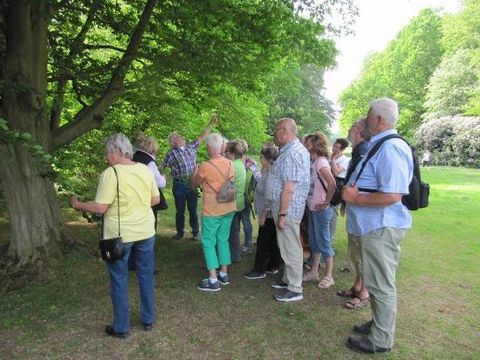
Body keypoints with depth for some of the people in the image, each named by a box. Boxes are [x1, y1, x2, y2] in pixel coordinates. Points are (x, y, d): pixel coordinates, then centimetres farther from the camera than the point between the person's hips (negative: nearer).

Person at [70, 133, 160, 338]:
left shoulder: (111, 174, -17)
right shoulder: (145, 170, -1)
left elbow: (100, 208, -18)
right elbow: (156, 200, 5)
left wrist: (77, 205, -2)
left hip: (120, 235, -4)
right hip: (145, 232, 5)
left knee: (119, 281, 12)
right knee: (146, 277, 17)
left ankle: (121, 327, 24)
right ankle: (148, 320, 31)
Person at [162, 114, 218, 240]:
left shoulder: (191, 147, 8)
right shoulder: (171, 154, -5)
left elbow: (201, 137, 10)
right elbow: (162, 168, -3)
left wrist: (211, 124, 8)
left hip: (192, 184, 3)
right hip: (179, 186, -3)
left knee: (193, 210, 10)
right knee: (180, 211, 11)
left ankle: (195, 232, 21)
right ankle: (180, 232, 26)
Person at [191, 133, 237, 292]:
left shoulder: (205, 166, -17)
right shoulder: (230, 164, 0)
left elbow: (194, 184, -1)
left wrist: (196, 171, 18)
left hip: (212, 211, -6)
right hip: (229, 208, 6)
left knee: (208, 242, 4)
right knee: (223, 240, 17)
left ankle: (213, 280, 4)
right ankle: (224, 274, 26)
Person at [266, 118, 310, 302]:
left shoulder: (291, 154, -20)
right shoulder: (297, 149, 14)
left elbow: (289, 188, -25)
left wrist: (282, 214, -22)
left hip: (287, 209, -10)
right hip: (288, 208, 10)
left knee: (290, 248, 0)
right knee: (288, 246, 19)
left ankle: (295, 289, 12)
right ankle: (288, 279, 33)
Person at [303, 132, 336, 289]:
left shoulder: (321, 162, -17)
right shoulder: (313, 162, 10)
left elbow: (332, 183, -29)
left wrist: (326, 202, -22)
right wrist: (308, 202, 8)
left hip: (320, 210, -9)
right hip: (312, 208, 9)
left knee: (323, 242, 2)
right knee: (314, 241, 17)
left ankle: (329, 276, 16)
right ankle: (313, 272, 29)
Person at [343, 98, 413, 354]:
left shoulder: (389, 148, -22)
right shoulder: (379, 146, 12)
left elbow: (392, 195, -30)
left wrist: (356, 198, -20)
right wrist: (353, 194, 8)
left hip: (382, 227, -11)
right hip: (374, 225, 11)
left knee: (381, 284, 4)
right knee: (377, 282, 23)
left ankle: (380, 340, 21)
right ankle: (379, 323, 42)